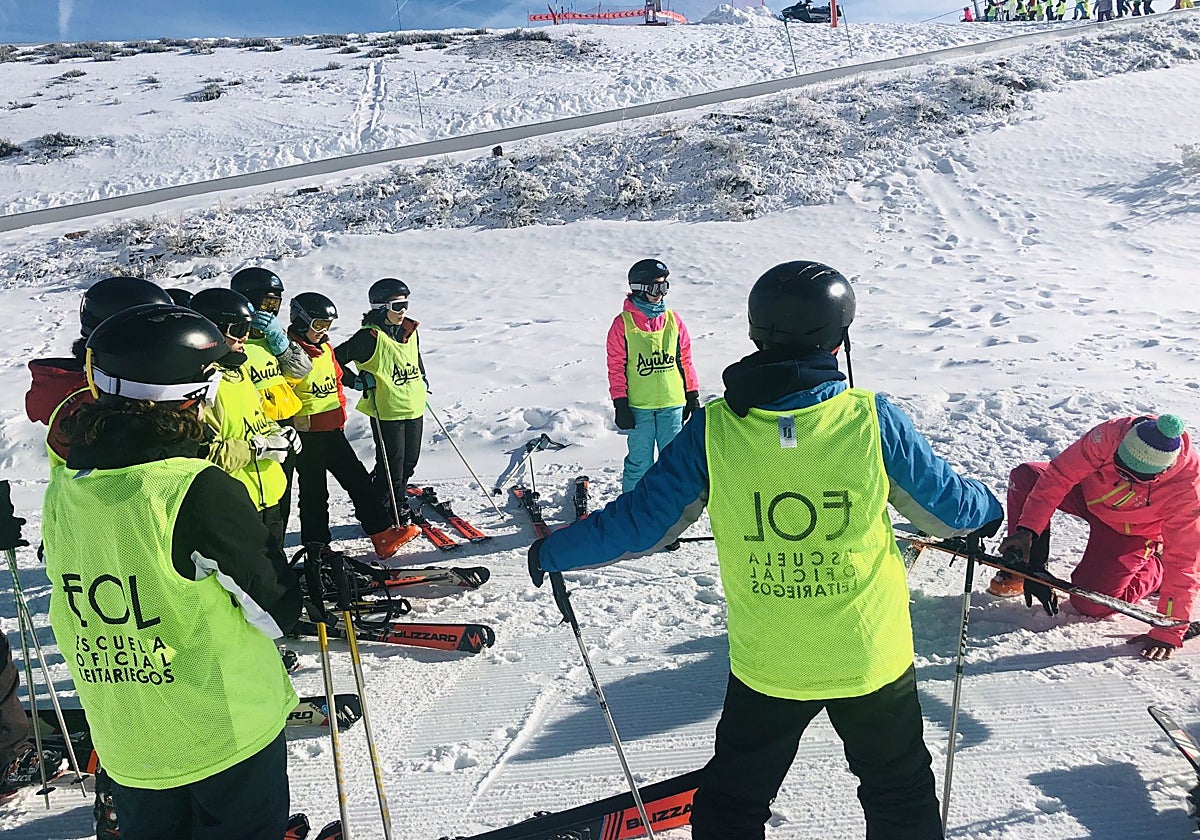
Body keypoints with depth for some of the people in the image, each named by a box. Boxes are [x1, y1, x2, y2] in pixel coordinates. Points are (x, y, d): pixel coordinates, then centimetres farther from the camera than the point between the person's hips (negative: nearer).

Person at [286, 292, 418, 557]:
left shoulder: (325, 349, 12)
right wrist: (294, 420, -18)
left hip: (333, 429, 8)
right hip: (306, 435, -7)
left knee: (358, 479, 6)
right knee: (314, 493, 3)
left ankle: (383, 534, 9)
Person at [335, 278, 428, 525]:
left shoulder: (410, 330, 7)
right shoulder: (370, 337, -15)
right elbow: (336, 359, -11)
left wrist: (422, 378, 18)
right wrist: (356, 380, -16)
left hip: (414, 408, 7)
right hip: (386, 410, -7)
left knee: (409, 462, 16)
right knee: (391, 466, 0)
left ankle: (398, 502, 35)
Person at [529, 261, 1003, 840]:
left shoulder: (714, 429, -16)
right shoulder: (871, 419, -16)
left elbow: (640, 522, -10)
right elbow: (947, 505, -2)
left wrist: (552, 553, 6)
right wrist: (988, 510, 22)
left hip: (766, 665, 0)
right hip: (872, 656, 0)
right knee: (900, 794, 26)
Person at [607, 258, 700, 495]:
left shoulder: (673, 320, 6)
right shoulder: (623, 324, -4)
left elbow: (685, 360, 12)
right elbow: (616, 367, -3)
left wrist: (692, 395, 11)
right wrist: (620, 404, -6)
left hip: (673, 404, 3)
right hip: (638, 407, -3)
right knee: (639, 461, 5)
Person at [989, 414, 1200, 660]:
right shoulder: (1113, 434, -35)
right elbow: (1059, 475, -26)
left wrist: (1168, 633, -29)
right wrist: (1027, 528, -31)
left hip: (1131, 531, -3)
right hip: (1091, 494, 3)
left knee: (1090, 604, -16)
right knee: (1024, 477, -24)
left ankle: (1156, 569, 11)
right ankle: (1028, 569, -5)